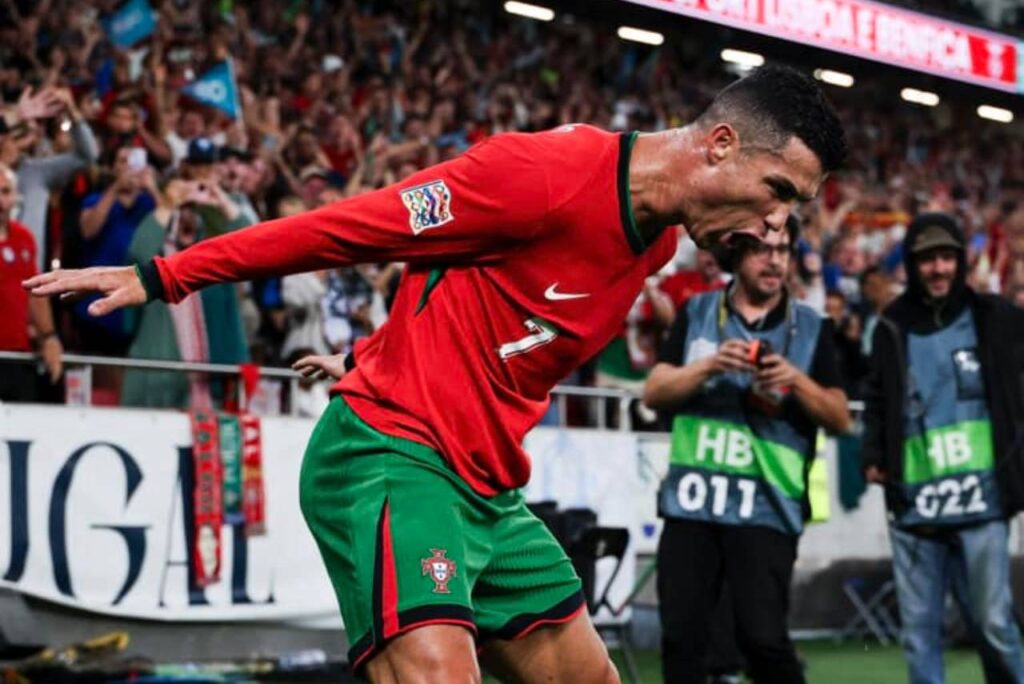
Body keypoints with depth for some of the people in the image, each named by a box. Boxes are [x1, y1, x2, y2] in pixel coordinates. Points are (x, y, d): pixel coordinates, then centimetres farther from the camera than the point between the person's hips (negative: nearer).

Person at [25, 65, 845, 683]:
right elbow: (347, 227, -13)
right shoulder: (549, 172, -18)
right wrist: (162, 277, -8)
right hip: (389, 460, -9)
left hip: (490, 490, 9)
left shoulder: (662, 237, 9)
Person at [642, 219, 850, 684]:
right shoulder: (696, 313, 11)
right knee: (681, 636, 1)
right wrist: (710, 365, -13)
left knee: (763, 637, -12)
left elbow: (841, 419, 3)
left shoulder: (811, 328, 7)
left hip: (765, 507, -2)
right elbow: (653, 393, 3)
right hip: (691, 503, 2)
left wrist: (796, 380, -14)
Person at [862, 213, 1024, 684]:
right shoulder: (893, 327, 10)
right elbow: (877, 400, 16)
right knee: (918, 627, 6)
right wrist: (874, 457, 3)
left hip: (981, 502, -2)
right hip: (912, 504, 2)